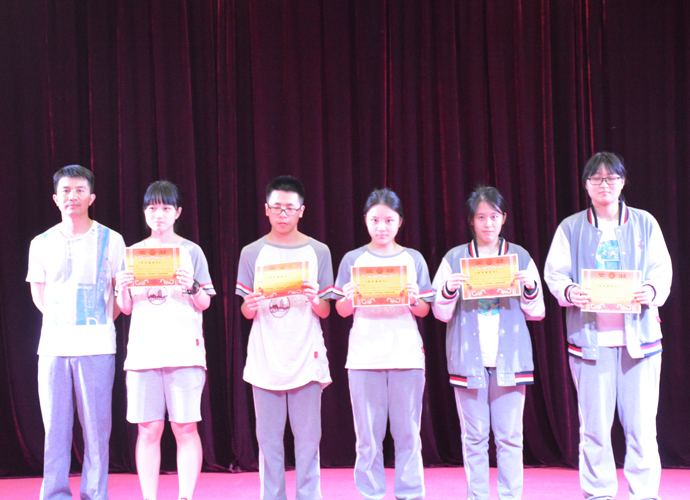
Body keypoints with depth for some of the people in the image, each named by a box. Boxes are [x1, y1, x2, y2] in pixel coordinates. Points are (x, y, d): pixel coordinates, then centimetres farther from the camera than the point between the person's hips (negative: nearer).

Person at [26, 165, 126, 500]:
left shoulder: (110, 240, 3)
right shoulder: (42, 244, 10)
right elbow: (39, 295, 19)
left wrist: (101, 322, 6)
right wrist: (61, 321, 13)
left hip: (96, 347, -2)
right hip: (53, 345, 2)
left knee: (96, 428, -2)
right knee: (55, 428, 3)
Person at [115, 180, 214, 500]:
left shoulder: (191, 252, 8)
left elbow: (204, 304, 7)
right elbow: (126, 308, 15)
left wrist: (192, 287, -13)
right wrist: (122, 289, -5)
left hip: (184, 350, -2)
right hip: (142, 350, 2)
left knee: (185, 427, -4)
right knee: (148, 429, 0)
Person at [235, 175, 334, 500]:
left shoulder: (318, 252, 6)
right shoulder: (252, 253, 7)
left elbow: (324, 312, 6)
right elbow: (246, 312, 9)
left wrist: (314, 299, -16)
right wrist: (250, 306, -14)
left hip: (306, 357, 0)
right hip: (265, 359, 1)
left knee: (307, 437, 0)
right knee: (268, 438, 3)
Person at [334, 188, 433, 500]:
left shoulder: (413, 259, 10)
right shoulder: (353, 260, 8)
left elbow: (424, 311, 9)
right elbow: (342, 311, 9)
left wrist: (414, 299, -12)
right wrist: (350, 297, -12)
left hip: (406, 354, 0)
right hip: (364, 355, 0)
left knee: (407, 432, 1)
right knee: (368, 435, 1)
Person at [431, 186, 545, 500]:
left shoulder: (520, 257, 9)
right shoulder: (455, 259, 7)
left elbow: (536, 312, 10)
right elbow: (441, 313, 6)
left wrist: (531, 288, -9)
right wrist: (448, 291, -12)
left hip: (509, 356, 0)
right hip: (469, 357, 0)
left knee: (509, 436, 0)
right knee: (474, 437, 3)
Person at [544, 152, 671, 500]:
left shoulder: (644, 223, 10)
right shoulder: (571, 228, 9)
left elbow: (662, 269, 8)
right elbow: (554, 272, 5)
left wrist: (652, 290, -13)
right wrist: (569, 292, -16)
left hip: (638, 333, 0)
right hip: (589, 336, 0)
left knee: (641, 422, -2)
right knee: (594, 423, 1)